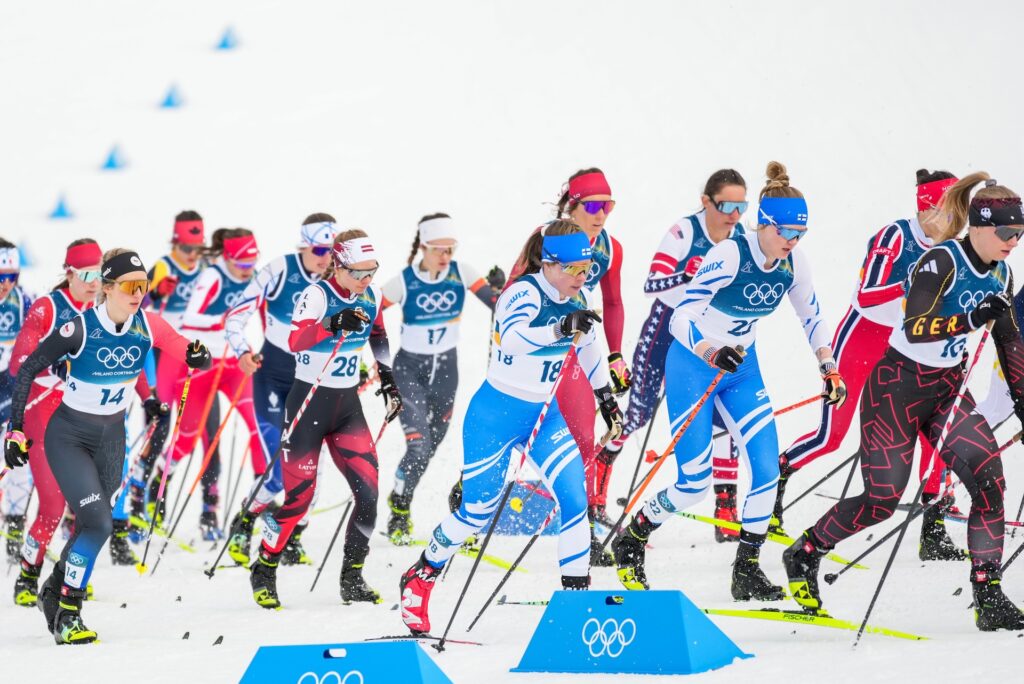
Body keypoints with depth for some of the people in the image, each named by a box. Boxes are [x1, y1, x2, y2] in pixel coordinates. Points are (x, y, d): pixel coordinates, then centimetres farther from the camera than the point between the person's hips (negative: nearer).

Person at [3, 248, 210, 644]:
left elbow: (187, 353, -5)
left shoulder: (147, 326, -10)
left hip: (111, 439, 5)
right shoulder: (80, 329, -22)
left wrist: (198, 357, -30)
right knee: (99, 523, -18)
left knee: (91, 524, 13)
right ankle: (66, 615, -6)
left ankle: (54, 592, 38)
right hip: (69, 437, -5)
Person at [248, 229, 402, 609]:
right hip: (309, 402, -5)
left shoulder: (371, 296, 3)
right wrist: (334, 324, -46)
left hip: (348, 405, 6)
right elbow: (295, 341, -32)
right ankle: (263, 571, 15)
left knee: (369, 489, -7)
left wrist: (387, 378, 21)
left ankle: (352, 578, 6)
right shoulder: (317, 295, -16)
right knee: (299, 494, -5)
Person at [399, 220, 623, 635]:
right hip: (496, 413, -6)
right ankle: (419, 579, 24)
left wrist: (606, 394, 27)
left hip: (545, 415, 6)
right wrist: (560, 328, -56)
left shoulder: (577, 299, -1)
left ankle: (577, 589, -3)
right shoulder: (525, 293, -22)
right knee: (478, 511, 3)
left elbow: (588, 345, 20)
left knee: (575, 498, -12)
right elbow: (513, 337, -43)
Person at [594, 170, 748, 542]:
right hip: (666, 328, -4)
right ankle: (596, 483, 26)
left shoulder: (742, 238, -6)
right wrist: (689, 276, -47)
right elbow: (651, 284, -30)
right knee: (638, 413, 3)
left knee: (724, 414, -9)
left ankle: (726, 511, -3)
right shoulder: (684, 232, -21)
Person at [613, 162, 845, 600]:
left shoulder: (794, 264, -7)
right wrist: (712, 354, -47)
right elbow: (682, 317, -30)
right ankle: (630, 540, 19)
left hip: (742, 367, 6)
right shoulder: (729, 255, -26)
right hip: (692, 366, -6)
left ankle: (747, 572, 4)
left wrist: (829, 368, 3)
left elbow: (811, 317, 11)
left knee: (767, 470, -9)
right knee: (694, 485, -7)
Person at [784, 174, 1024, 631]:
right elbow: (915, 328, -31)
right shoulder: (941, 261, -20)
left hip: (947, 387, 7)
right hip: (898, 384, -7)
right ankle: (803, 555, 15)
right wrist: (973, 318, -39)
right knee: (884, 497, -8)